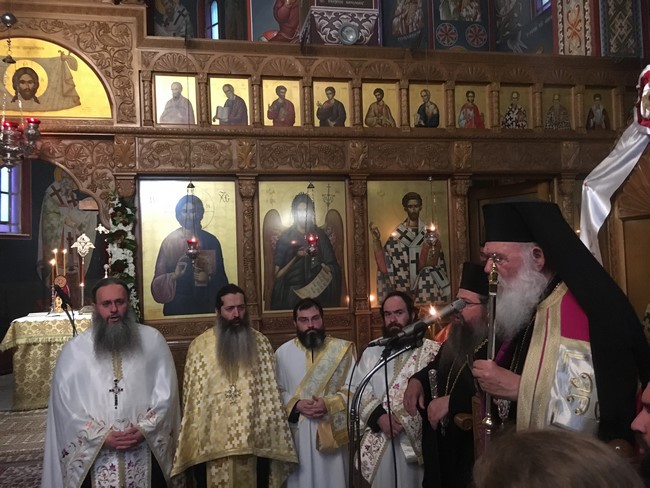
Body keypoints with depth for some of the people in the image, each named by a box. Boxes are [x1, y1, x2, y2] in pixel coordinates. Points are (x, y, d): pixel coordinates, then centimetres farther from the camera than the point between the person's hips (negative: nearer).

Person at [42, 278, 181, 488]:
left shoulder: (153, 339, -1)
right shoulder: (74, 349, 0)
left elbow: (165, 391, -2)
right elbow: (65, 402, -3)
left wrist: (144, 429, -12)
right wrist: (102, 435, -10)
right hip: (95, 456, 0)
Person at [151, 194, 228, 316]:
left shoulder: (211, 241, 2)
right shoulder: (169, 241, -2)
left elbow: (221, 278, 4)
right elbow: (158, 281, -4)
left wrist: (208, 279, -15)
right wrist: (174, 275, -22)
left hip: (206, 306, 1)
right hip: (176, 308, -1)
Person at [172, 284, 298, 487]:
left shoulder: (261, 343, 2)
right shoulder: (199, 345, -1)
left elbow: (270, 393, 4)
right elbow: (191, 395, 1)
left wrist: (271, 436, 1)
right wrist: (193, 440, -1)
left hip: (254, 439, 1)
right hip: (212, 442, -1)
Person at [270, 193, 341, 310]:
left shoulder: (320, 235, 7)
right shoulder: (286, 237, 1)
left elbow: (333, 267, 7)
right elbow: (277, 275, -3)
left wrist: (327, 269, -14)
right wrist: (296, 258, -15)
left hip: (318, 292, 1)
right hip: (293, 295, -1)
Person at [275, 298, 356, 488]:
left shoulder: (342, 349, 0)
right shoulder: (283, 352, 5)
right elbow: (277, 392, 3)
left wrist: (329, 404, -17)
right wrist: (296, 405, -14)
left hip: (332, 432, -1)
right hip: (298, 434, 1)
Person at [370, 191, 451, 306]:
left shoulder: (429, 233, 6)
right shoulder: (397, 234, 3)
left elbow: (435, 262, 2)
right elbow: (383, 260, -3)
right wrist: (376, 240, -14)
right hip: (404, 287, -1)